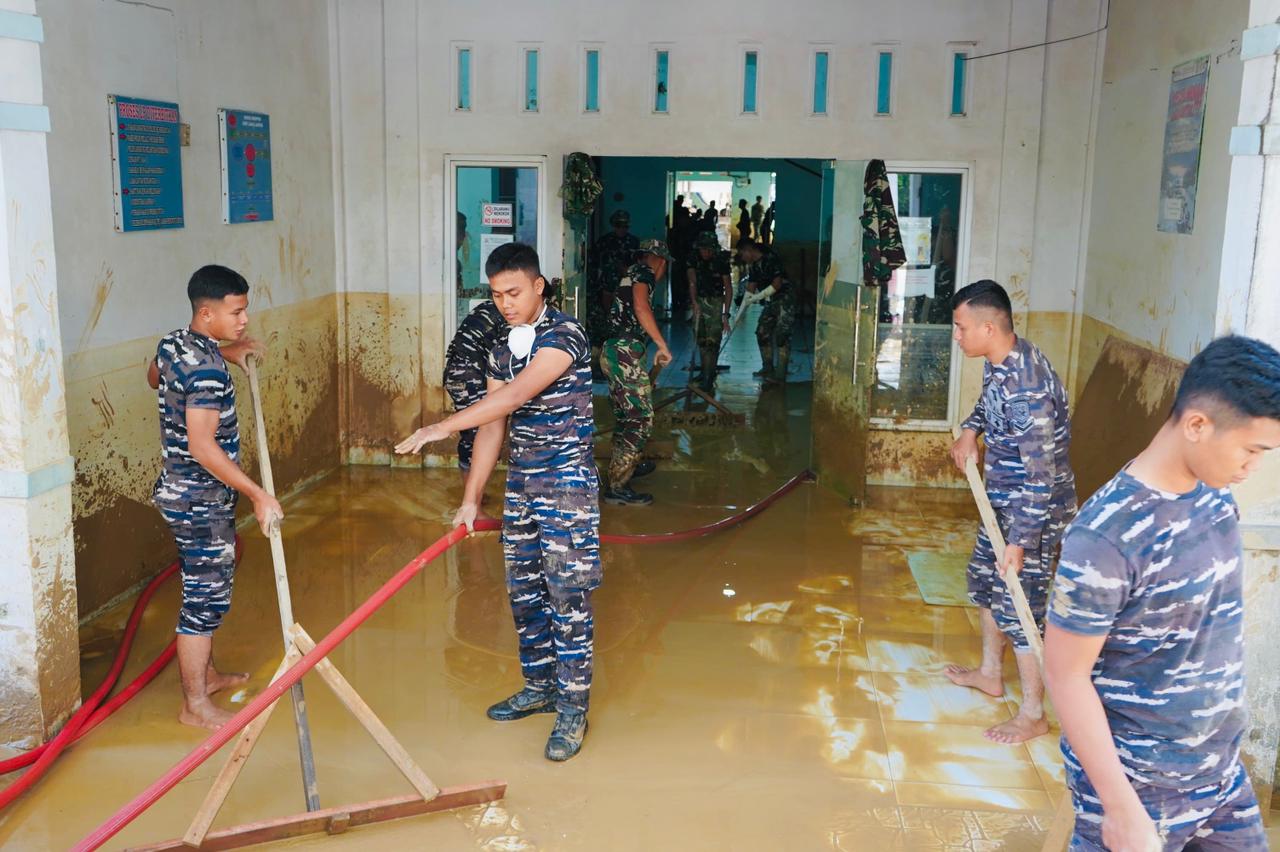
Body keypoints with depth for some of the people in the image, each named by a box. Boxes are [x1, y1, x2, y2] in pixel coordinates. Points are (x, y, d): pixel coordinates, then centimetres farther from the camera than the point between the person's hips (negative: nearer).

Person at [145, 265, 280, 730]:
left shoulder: (173, 343, 5)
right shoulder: (206, 368, -25)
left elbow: (154, 377, 28)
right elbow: (203, 447, -29)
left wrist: (225, 354, 22)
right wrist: (258, 495, -26)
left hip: (181, 491, 10)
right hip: (200, 500, -10)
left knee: (205, 587, 22)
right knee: (206, 596, 0)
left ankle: (206, 673, 37)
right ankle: (196, 705, 11)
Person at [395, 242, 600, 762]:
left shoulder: (564, 334, -15)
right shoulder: (502, 349, 10)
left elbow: (516, 395, -28)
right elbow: (492, 426, 10)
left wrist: (443, 427, -31)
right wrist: (471, 498, 8)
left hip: (567, 483, -8)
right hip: (520, 483, 8)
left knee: (568, 595, -4)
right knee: (524, 591, 14)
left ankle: (573, 708, 6)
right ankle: (539, 687, 30)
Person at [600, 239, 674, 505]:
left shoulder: (630, 273, 23)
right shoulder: (644, 272, -5)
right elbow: (641, 307, -22)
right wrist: (663, 345, -19)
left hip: (613, 351, 10)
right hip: (625, 353, -10)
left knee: (626, 416, 24)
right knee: (641, 418, -10)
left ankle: (625, 466, 42)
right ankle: (617, 488, -12)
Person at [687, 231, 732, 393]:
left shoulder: (721, 262, -12)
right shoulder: (694, 260, -5)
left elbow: (728, 288, -8)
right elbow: (692, 281, -16)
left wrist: (725, 314, -13)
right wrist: (694, 302, -32)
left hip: (716, 302, -3)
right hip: (699, 301, 3)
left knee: (712, 341, -11)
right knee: (701, 340, 8)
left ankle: (708, 379, -11)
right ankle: (706, 370, 25)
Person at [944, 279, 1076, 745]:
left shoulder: (1027, 389, -32)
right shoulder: (999, 360, -3)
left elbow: (1041, 476, -29)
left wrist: (1020, 542, -27)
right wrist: (971, 429, 5)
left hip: (1035, 511, -10)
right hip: (1004, 499, 10)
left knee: (1020, 606, 0)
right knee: (985, 580, 23)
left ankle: (1033, 715, 16)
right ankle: (990, 672, 43)